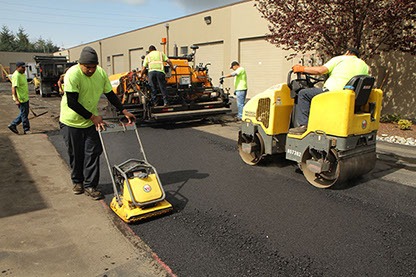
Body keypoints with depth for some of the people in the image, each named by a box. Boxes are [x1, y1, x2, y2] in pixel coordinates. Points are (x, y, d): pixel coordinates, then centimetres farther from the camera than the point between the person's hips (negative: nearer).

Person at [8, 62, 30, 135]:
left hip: (25, 98, 9)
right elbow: (13, 88, -23)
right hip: (21, 99, -9)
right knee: (24, 114, 0)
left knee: (23, 114, 17)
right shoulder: (16, 75, -19)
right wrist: (16, 100, -27)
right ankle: (26, 130, 10)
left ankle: (13, 125, 26)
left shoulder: (23, 74, 11)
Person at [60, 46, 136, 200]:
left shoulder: (101, 73, -7)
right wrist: (93, 117, -26)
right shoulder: (72, 74, -23)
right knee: (76, 154, 8)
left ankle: (89, 185, 9)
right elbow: (71, 103, -25)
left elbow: (110, 94, 3)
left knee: (93, 152, -1)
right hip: (71, 121, -3)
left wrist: (124, 111, -6)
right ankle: (77, 181, 29)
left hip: (92, 121, 4)